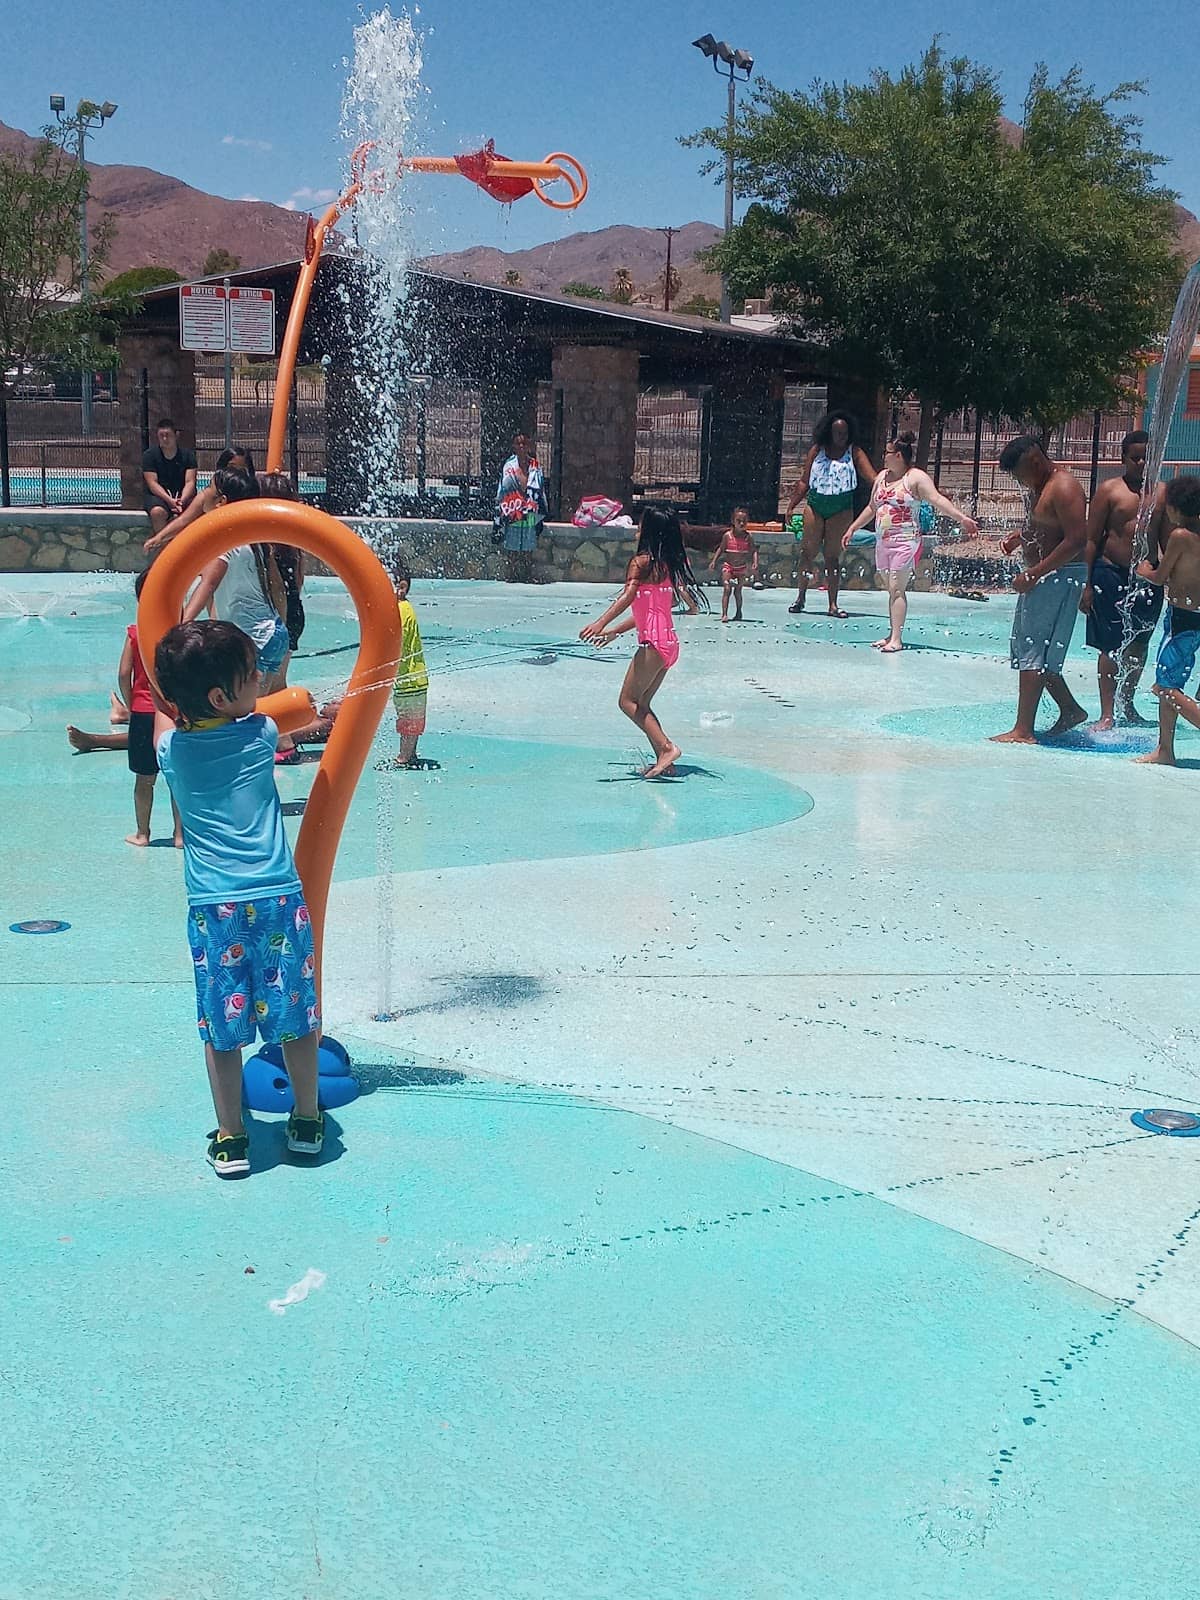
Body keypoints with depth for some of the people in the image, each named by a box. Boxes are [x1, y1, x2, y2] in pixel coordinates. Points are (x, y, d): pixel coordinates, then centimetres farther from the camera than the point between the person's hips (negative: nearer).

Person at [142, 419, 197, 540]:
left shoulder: (188, 455, 5)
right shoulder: (149, 455, 1)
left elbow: (190, 482, -4)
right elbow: (152, 484, -8)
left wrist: (181, 501, -24)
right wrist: (170, 500, -24)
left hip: (183, 495, 2)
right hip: (158, 495, -2)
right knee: (158, 512, -36)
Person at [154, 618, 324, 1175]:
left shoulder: (170, 746, 3)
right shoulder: (261, 734, -1)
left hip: (212, 907, 1)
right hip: (278, 899, -1)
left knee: (221, 1028, 9)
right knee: (295, 1018, 12)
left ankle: (230, 1139, 16)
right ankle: (307, 1123, 25)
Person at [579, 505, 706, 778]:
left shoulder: (642, 561, -8)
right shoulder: (669, 565, 17)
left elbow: (628, 595, -26)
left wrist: (601, 623, -38)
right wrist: (615, 631, 33)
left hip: (653, 642, -9)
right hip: (669, 642, 9)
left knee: (628, 701, -2)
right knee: (641, 704, 15)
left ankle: (666, 747, -12)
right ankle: (663, 760, 12)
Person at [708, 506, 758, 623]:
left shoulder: (747, 537, -5)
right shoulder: (727, 535, -7)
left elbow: (754, 551, -3)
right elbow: (721, 549, 1)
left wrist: (755, 563, -17)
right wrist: (714, 561, -7)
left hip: (742, 568, 1)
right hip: (728, 566, -1)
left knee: (738, 590, 11)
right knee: (727, 589, -11)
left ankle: (739, 613, 26)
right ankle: (724, 614, -14)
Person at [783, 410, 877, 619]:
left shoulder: (855, 452, -1)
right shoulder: (817, 451, 4)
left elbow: (872, 476, -12)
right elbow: (804, 482, 9)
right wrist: (791, 505, 5)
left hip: (841, 509, -1)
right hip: (815, 506, 1)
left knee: (833, 556, 0)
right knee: (808, 552, 4)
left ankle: (833, 604, 3)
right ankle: (800, 597, 19)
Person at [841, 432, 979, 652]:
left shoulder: (916, 477, -6)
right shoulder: (882, 477, 17)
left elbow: (937, 500, -17)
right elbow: (872, 508, 28)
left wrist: (962, 518, -29)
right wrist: (852, 528, 30)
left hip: (905, 541, -7)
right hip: (883, 541, 7)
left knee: (896, 588, -13)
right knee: (892, 589, 9)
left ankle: (896, 639, -15)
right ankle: (892, 634, 13)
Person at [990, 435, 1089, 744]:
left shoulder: (1064, 487, -17)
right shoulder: (1040, 486, 13)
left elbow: (1077, 540, -25)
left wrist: (1034, 574, -25)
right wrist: (1018, 536, 13)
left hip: (1060, 577, -11)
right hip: (1041, 577, 11)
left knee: (1033, 652, -11)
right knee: (1027, 649, 16)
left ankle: (1023, 731, -10)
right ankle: (1070, 710, 27)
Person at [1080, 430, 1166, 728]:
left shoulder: (1162, 491, 9)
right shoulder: (1109, 490, -2)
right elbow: (1091, 539, -3)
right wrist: (1087, 584, -9)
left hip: (1148, 577, 4)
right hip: (1112, 575, -4)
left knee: (1139, 644, 12)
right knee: (1111, 645, -2)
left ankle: (1127, 706, 27)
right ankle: (1107, 713, 1)